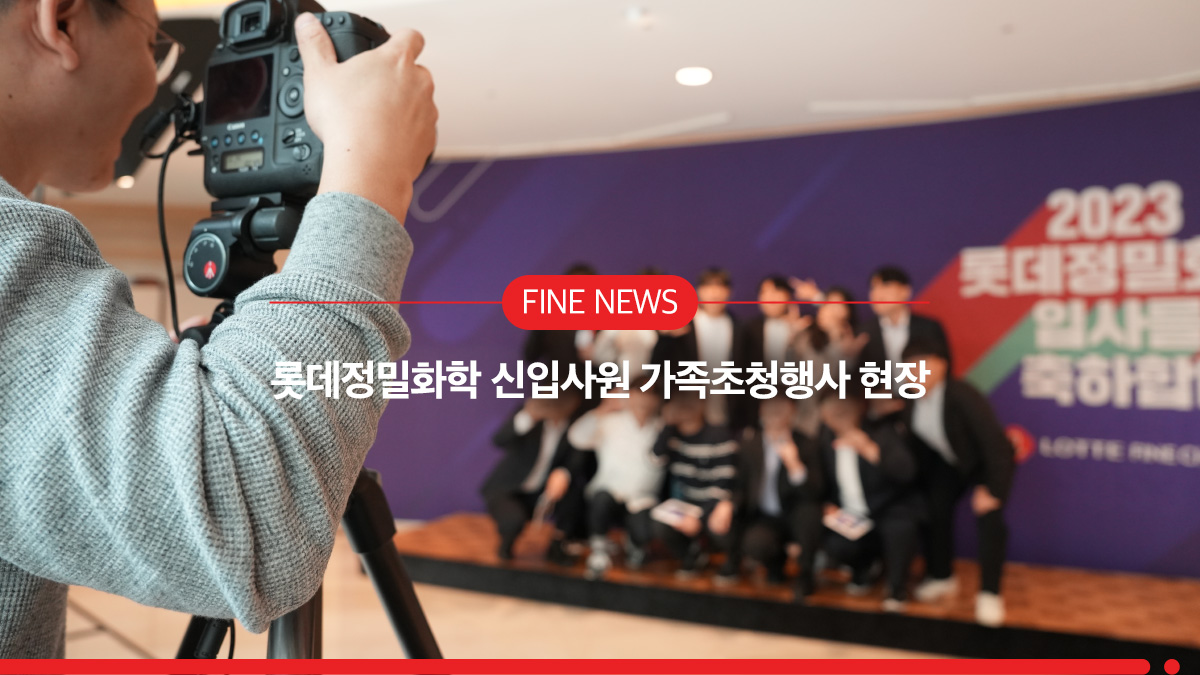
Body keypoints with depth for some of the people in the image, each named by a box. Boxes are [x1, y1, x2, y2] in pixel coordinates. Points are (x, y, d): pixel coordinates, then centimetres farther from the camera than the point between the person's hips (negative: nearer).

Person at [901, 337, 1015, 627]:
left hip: (988, 461, -6)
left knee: (988, 515, -24)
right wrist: (924, 483, 2)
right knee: (934, 507, -2)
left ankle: (989, 594, -12)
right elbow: (918, 445, 1)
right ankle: (941, 577, 21)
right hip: (950, 462, 6)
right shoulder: (912, 401, -15)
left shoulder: (962, 395, -35)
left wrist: (992, 488, -31)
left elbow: (994, 440, -33)